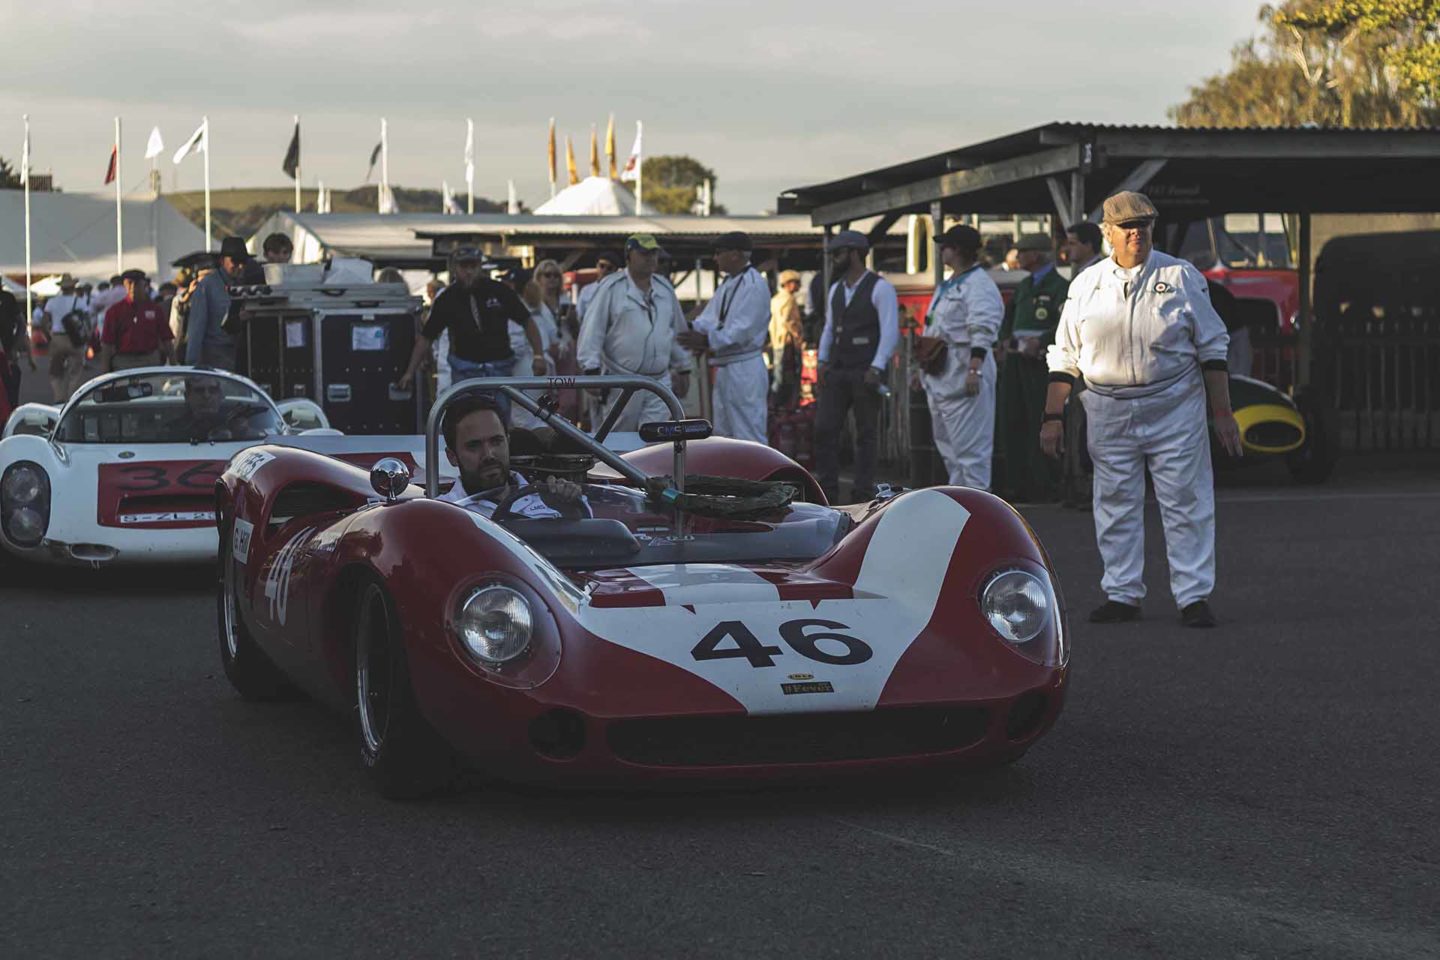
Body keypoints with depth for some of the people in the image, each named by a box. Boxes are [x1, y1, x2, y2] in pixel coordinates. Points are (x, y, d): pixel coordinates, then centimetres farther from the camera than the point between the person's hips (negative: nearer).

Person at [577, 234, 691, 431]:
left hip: (660, 381, 4)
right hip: (622, 380, -4)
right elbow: (592, 331, -9)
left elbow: (677, 330, 21)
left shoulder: (665, 288, 13)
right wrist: (592, 371, -15)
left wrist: (683, 369, 21)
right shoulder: (611, 287, -5)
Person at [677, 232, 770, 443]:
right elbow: (710, 318, 10)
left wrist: (707, 340, -28)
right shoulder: (728, 284, 16)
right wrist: (694, 332, -8)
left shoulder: (754, 284, -15)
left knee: (749, 435, -9)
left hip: (745, 368, -10)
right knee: (723, 433, 15)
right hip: (724, 368, 10)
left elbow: (743, 330, -22)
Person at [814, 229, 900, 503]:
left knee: (865, 435, 1)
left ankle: (863, 494, 6)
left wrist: (877, 368, -19)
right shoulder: (836, 290, 14)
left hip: (866, 373, -6)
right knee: (824, 429, -1)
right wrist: (823, 361, 8)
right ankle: (827, 490, 4)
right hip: (836, 372, 6)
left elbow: (890, 332, -12)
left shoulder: (880, 288, -7)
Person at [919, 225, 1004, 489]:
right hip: (941, 377, 11)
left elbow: (982, 331, -23)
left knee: (969, 447, -10)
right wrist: (925, 368, 26)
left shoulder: (978, 286, -14)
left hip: (963, 375, -11)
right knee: (947, 444, 17)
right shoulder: (947, 286, 19)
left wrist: (975, 369, -32)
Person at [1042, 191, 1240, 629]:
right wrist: (1053, 416, 5)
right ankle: (1122, 593, 15)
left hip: (1174, 408, -2)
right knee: (1116, 505, 6)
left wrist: (1222, 413, -1)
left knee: (1185, 502, -3)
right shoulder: (1086, 285, 7)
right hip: (1109, 411, 2)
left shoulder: (1182, 277, 2)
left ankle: (1194, 596, 1)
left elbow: (1212, 347, 4)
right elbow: (1065, 357, 11)